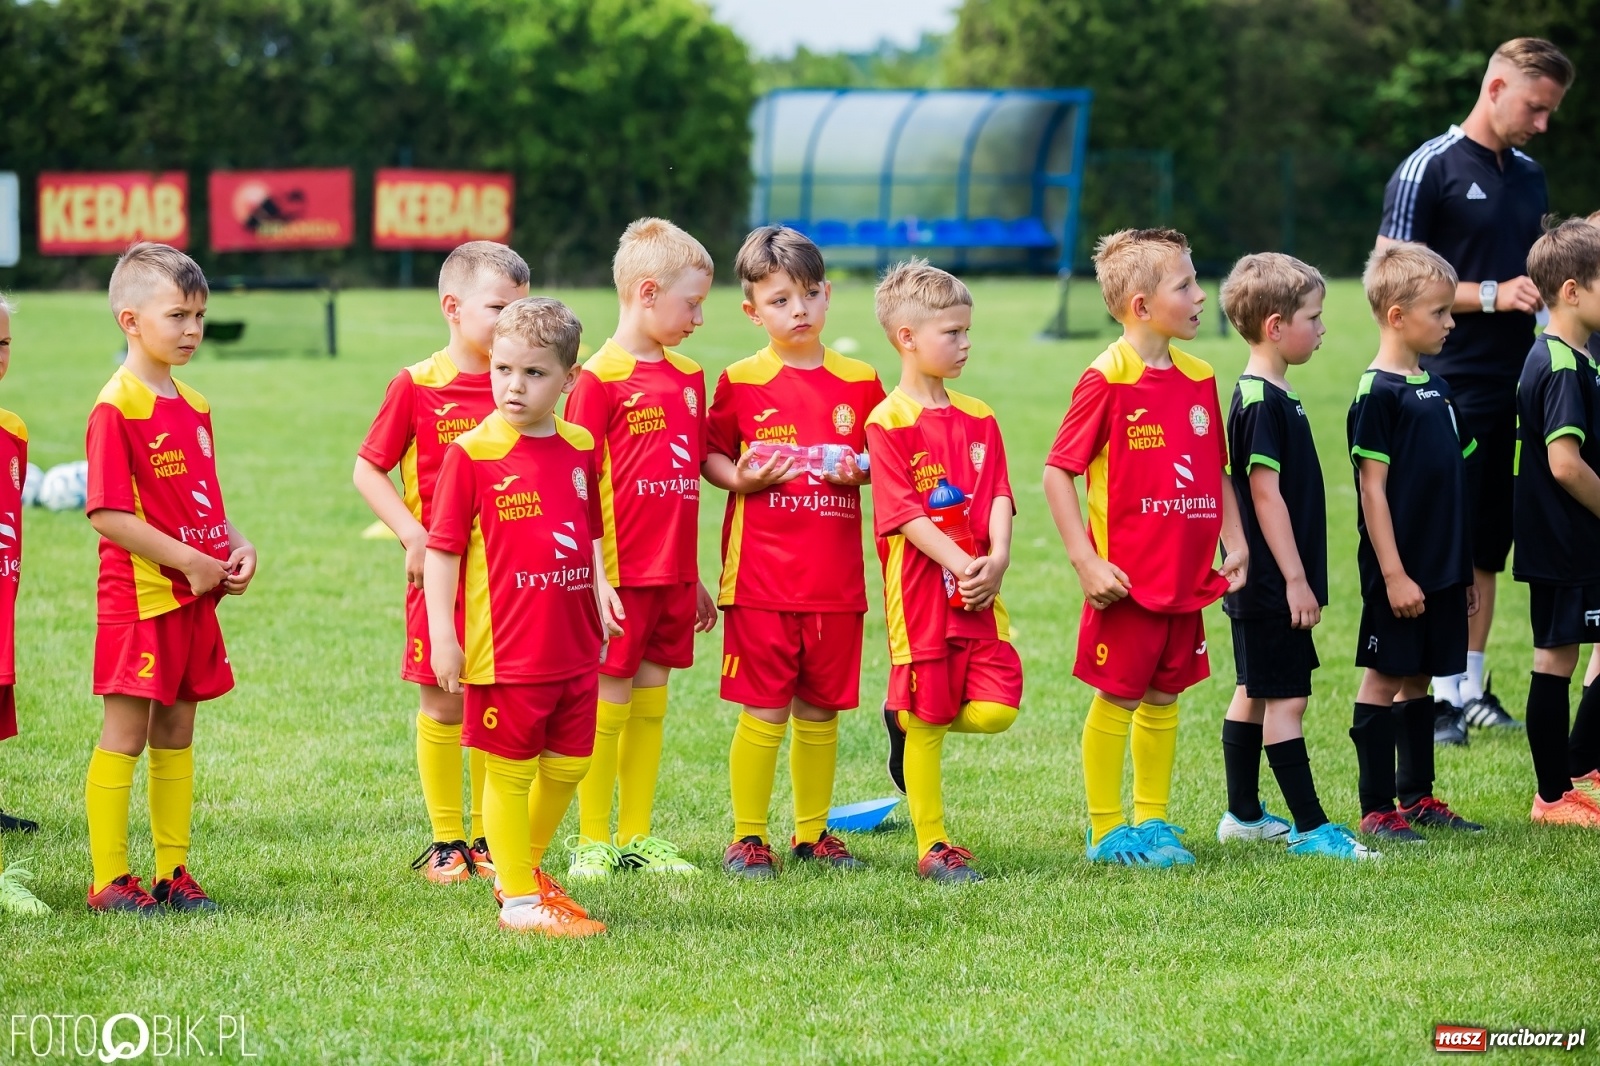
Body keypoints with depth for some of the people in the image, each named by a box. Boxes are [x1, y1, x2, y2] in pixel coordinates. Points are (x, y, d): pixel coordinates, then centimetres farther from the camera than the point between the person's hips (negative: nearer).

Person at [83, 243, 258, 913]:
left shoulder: (194, 407, 12)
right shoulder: (116, 410, -15)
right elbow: (108, 516, -20)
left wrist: (235, 546, 2)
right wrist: (192, 563, -18)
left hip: (194, 600, 8)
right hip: (140, 598, -8)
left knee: (176, 735, 12)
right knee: (125, 734, -2)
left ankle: (172, 874, 18)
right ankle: (109, 880, 3)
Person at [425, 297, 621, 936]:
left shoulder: (580, 449, 6)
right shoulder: (471, 453, -10)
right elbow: (443, 548, -9)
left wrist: (600, 586, 7)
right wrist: (442, 636, -13)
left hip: (574, 643, 6)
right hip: (506, 646, -6)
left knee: (568, 765, 14)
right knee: (511, 772, 3)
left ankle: (523, 866, 35)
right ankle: (518, 899, 13)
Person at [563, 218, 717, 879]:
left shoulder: (689, 376, 11)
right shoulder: (600, 378, -10)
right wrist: (592, 575, -16)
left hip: (672, 571, 6)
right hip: (619, 574, -6)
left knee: (651, 699, 10)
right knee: (610, 701, 0)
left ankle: (638, 836, 17)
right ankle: (593, 842, 7)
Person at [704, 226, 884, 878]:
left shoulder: (859, 383, 6)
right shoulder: (741, 383, -1)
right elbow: (711, 455, 6)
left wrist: (858, 471, -7)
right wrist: (739, 478, -14)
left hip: (835, 579, 3)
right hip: (761, 576, -3)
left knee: (821, 709, 10)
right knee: (764, 712, -2)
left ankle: (812, 832, 22)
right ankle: (747, 837, 9)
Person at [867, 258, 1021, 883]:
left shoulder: (978, 418, 12)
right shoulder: (888, 422, -7)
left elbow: (998, 496, 5)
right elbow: (904, 514, -13)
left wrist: (997, 559, -13)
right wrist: (960, 564, -20)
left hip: (980, 595, 5)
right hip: (920, 592, -5)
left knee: (995, 710, -5)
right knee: (928, 724, 1)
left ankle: (908, 720, 23)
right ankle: (933, 848, 10)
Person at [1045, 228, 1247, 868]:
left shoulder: (1198, 378, 8)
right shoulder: (1107, 380, -13)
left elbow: (1217, 473, 17)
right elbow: (1058, 472, -12)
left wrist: (1234, 546, 8)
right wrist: (1086, 563, -16)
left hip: (1186, 575, 6)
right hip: (1127, 577, -6)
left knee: (1164, 697, 13)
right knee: (1118, 698, 2)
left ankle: (1151, 821, 23)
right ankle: (1107, 833, 11)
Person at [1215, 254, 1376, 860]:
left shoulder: (1273, 395, 13)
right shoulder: (1262, 402, -18)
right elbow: (1265, 494, -21)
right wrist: (1295, 579, -20)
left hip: (1266, 585, 10)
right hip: (1271, 583, -10)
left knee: (1254, 694, 15)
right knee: (1286, 699, -7)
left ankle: (1243, 816, 23)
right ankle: (1311, 828, -6)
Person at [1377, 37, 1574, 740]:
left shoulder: (1529, 175, 15)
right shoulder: (1429, 169, -7)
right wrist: (1491, 295, -17)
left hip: (1512, 388, 7)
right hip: (1449, 388, -7)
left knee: (1486, 550, 10)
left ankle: (1472, 689, 16)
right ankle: (1434, 698, -1)